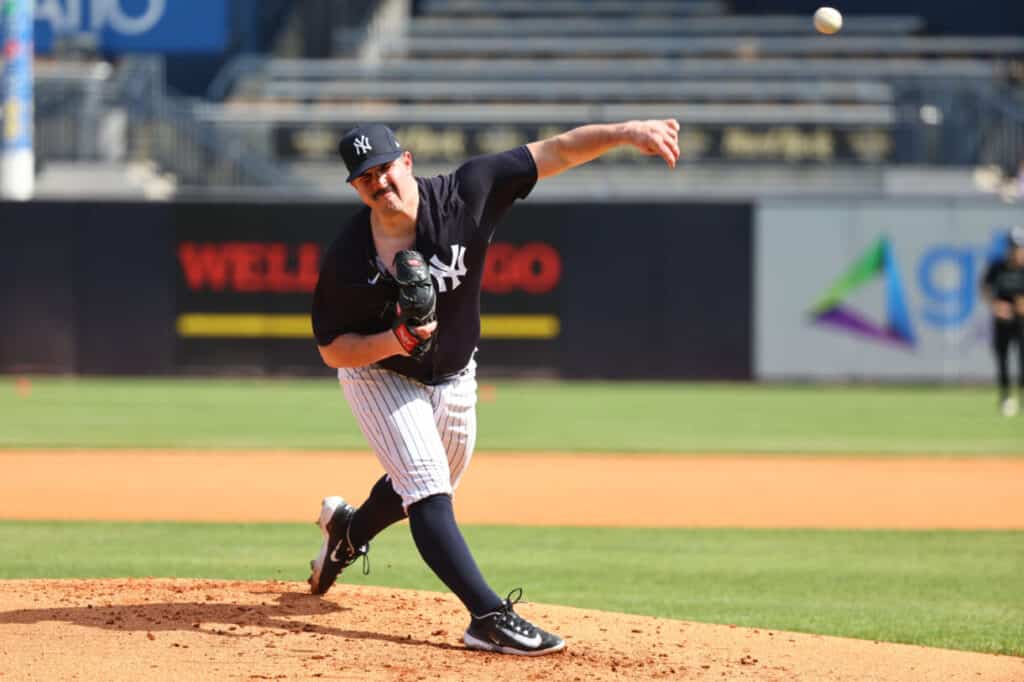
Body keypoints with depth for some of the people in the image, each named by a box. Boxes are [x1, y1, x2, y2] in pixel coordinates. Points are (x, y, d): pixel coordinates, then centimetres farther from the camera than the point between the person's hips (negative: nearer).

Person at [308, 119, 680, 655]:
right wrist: (394, 341, -37)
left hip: (453, 377, 4)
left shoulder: (464, 195, -25)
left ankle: (347, 530, 53)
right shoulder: (347, 258, -27)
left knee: (426, 486, 24)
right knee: (428, 490, -19)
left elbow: (556, 153, -29)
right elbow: (331, 350, -19)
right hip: (379, 375, -4)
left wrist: (628, 132, -41)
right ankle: (488, 616, -25)